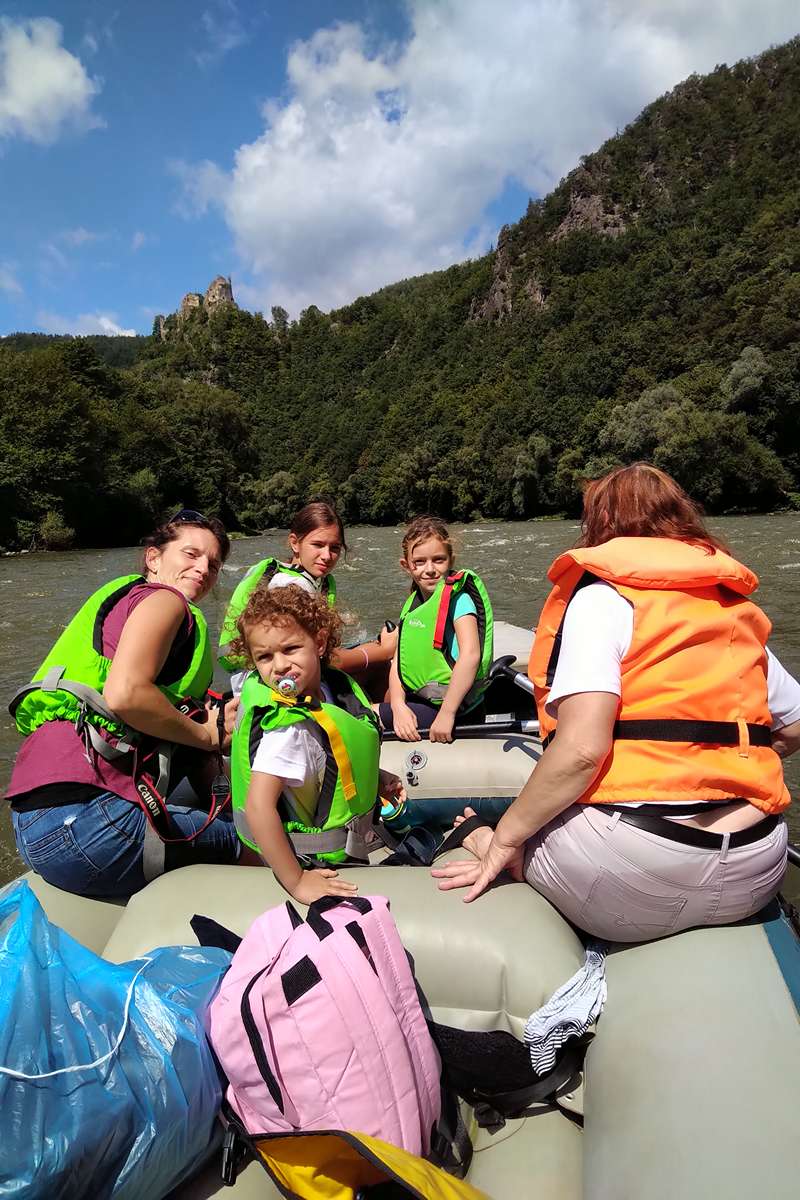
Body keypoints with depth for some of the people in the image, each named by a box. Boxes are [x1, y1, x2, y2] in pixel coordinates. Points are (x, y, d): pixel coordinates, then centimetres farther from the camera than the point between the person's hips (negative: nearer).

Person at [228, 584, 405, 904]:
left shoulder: (334, 685, -8)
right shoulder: (288, 728, -34)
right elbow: (258, 807, -37)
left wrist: (375, 778, 1)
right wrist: (296, 882, -31)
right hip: (318, 864, -7)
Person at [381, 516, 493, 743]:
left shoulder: (456, 597, -13)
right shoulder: (413, 603, 10)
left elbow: (470, 655, -26)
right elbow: (398, 661, 5)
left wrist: (446, 713, -26)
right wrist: (398, 706, -12)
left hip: (454, 706, -7)